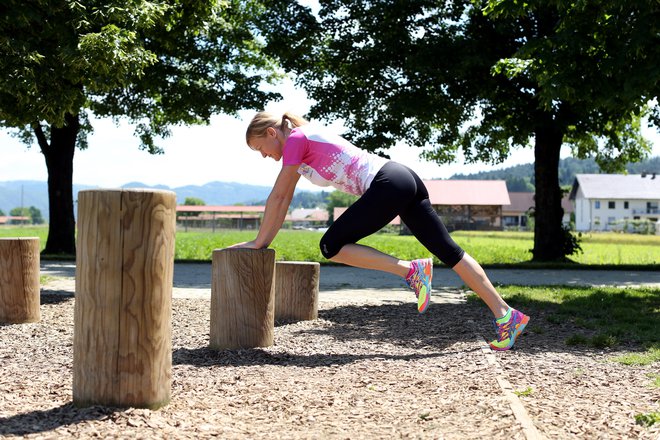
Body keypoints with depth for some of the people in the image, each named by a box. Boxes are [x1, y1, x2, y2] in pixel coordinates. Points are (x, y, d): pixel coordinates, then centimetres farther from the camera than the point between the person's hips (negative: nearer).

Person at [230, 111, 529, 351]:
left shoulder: (295, 139, -3)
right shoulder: (304, 142, 23)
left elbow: (277, 197, -2)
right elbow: (285, 199, 27)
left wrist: (259, 242, 6)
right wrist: (264, 240, 27)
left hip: (388, 186, -10)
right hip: (403, 177, 10)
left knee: (331, 246, -4)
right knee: (448, 250, 6)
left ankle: (411, 271, -8)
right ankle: (506, 315, 6)